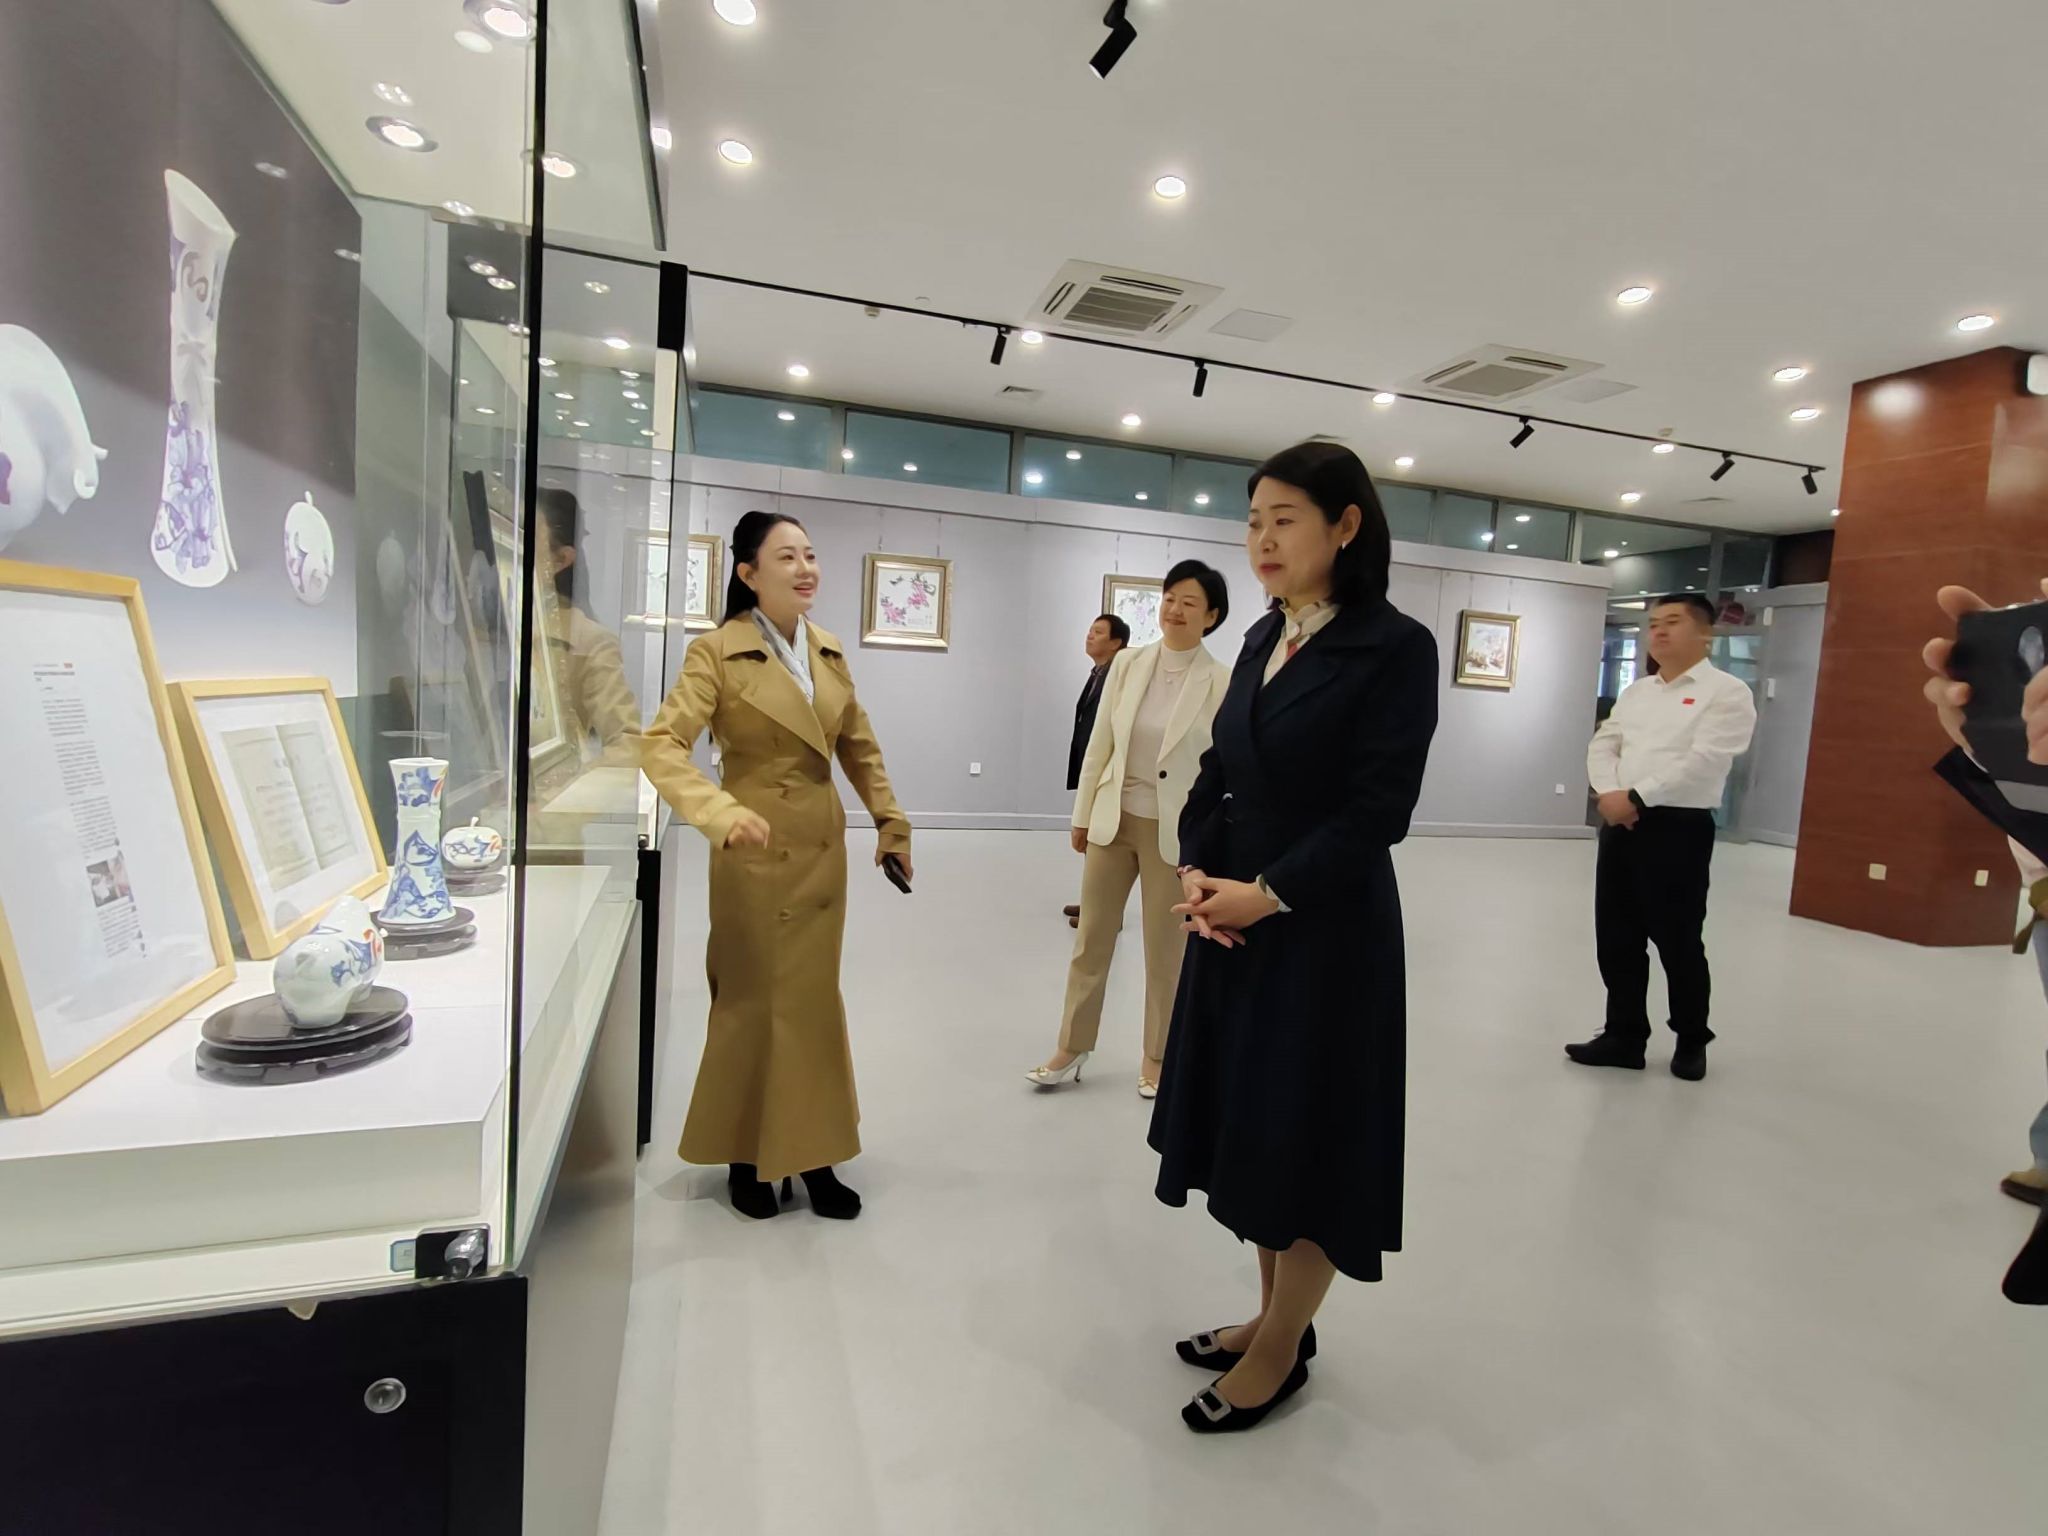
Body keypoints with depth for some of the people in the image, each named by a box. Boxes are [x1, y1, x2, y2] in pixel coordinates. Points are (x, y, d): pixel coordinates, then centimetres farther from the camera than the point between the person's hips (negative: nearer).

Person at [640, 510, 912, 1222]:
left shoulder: (830, 651, 7)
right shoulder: (717, 651, -10)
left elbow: (860, 747, 15)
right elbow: (662, 745, -19)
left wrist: (890, 821, 8)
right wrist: (721, 813, -35)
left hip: (823, 851, 5)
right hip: (755, 853, -5)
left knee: (812, 999, 13)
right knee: (753, 1002, 8)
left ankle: (811, 1155, 28)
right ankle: (746, 1157, 29)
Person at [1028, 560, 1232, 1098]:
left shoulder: (1222, 683, -9)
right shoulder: (1127, 664, 0)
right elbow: (1099, 745, 4)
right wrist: (1082, 814, 6)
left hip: (1175, 831, -3)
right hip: (1113, 820, 3)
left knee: (1165, 950, 11)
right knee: (1091, 938, 12)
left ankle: (1156, 1058, 30)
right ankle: (1071, 1050, 27)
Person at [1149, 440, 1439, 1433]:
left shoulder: (1394, 646, -12)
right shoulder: (1262, 640, 9)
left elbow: (1376, 813, -17)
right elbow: (1216, 773, 9)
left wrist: (1266, 894, -17)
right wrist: (1196, 870, -6)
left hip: (1326, 929, -7)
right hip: (1232, 916, 7)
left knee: (1308, 1132, 8)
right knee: (1251, 1122, 17)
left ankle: (1284, 1349, 29)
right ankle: (1274, 1314, 38)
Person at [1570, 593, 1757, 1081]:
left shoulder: (1727, 692, -5)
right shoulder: (1635, 691, 16)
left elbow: (1703, 760, -17)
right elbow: (1602, 745, 9)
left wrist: (1636, 797, -18)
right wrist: (1609, 793, -10)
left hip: (1679, 828, -6)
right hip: (1620, 825, 6)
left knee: (1678, 941, 6)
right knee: (1617, 938, 10)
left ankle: (1692, 1042, 27)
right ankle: (1624, 1036, 23)